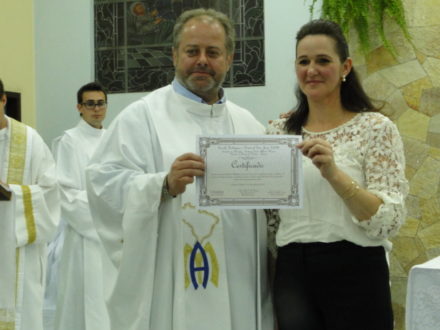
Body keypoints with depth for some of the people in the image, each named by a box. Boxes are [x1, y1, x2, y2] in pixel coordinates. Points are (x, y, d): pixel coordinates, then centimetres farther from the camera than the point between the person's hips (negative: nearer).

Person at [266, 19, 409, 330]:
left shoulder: (376, 128, -5)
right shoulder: (279, 131, 7)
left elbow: (389, 221, -15)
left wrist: (334, 174, -26)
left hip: (355, 273, -3)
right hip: (292, 273, 4)